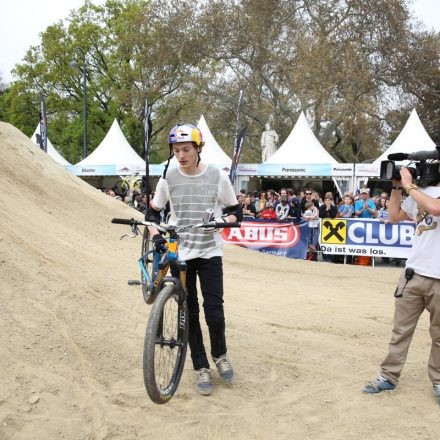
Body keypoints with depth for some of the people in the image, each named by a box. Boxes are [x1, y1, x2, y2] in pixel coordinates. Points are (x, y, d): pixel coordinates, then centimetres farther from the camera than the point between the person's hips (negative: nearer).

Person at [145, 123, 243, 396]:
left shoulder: (217, 176, -5)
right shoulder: (169, 178, -2)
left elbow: (236, 212, 3)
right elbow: (153, 212, 9)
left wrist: (223, 221, -19)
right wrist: (156, 235, -8)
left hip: (210, 253, -1)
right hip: (180, 255, 2)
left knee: (214, 313, -6)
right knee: (190, 313, 6)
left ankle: (220, 354, 24)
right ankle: (201, 368, 22)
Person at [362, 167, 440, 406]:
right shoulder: (419, 190, 11)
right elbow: (395, 217, 21)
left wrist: (408, 185, -15)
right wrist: (396, 187, 12)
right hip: (414, 273, 5)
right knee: (401, 329, 10)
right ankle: (388, 376, 18)